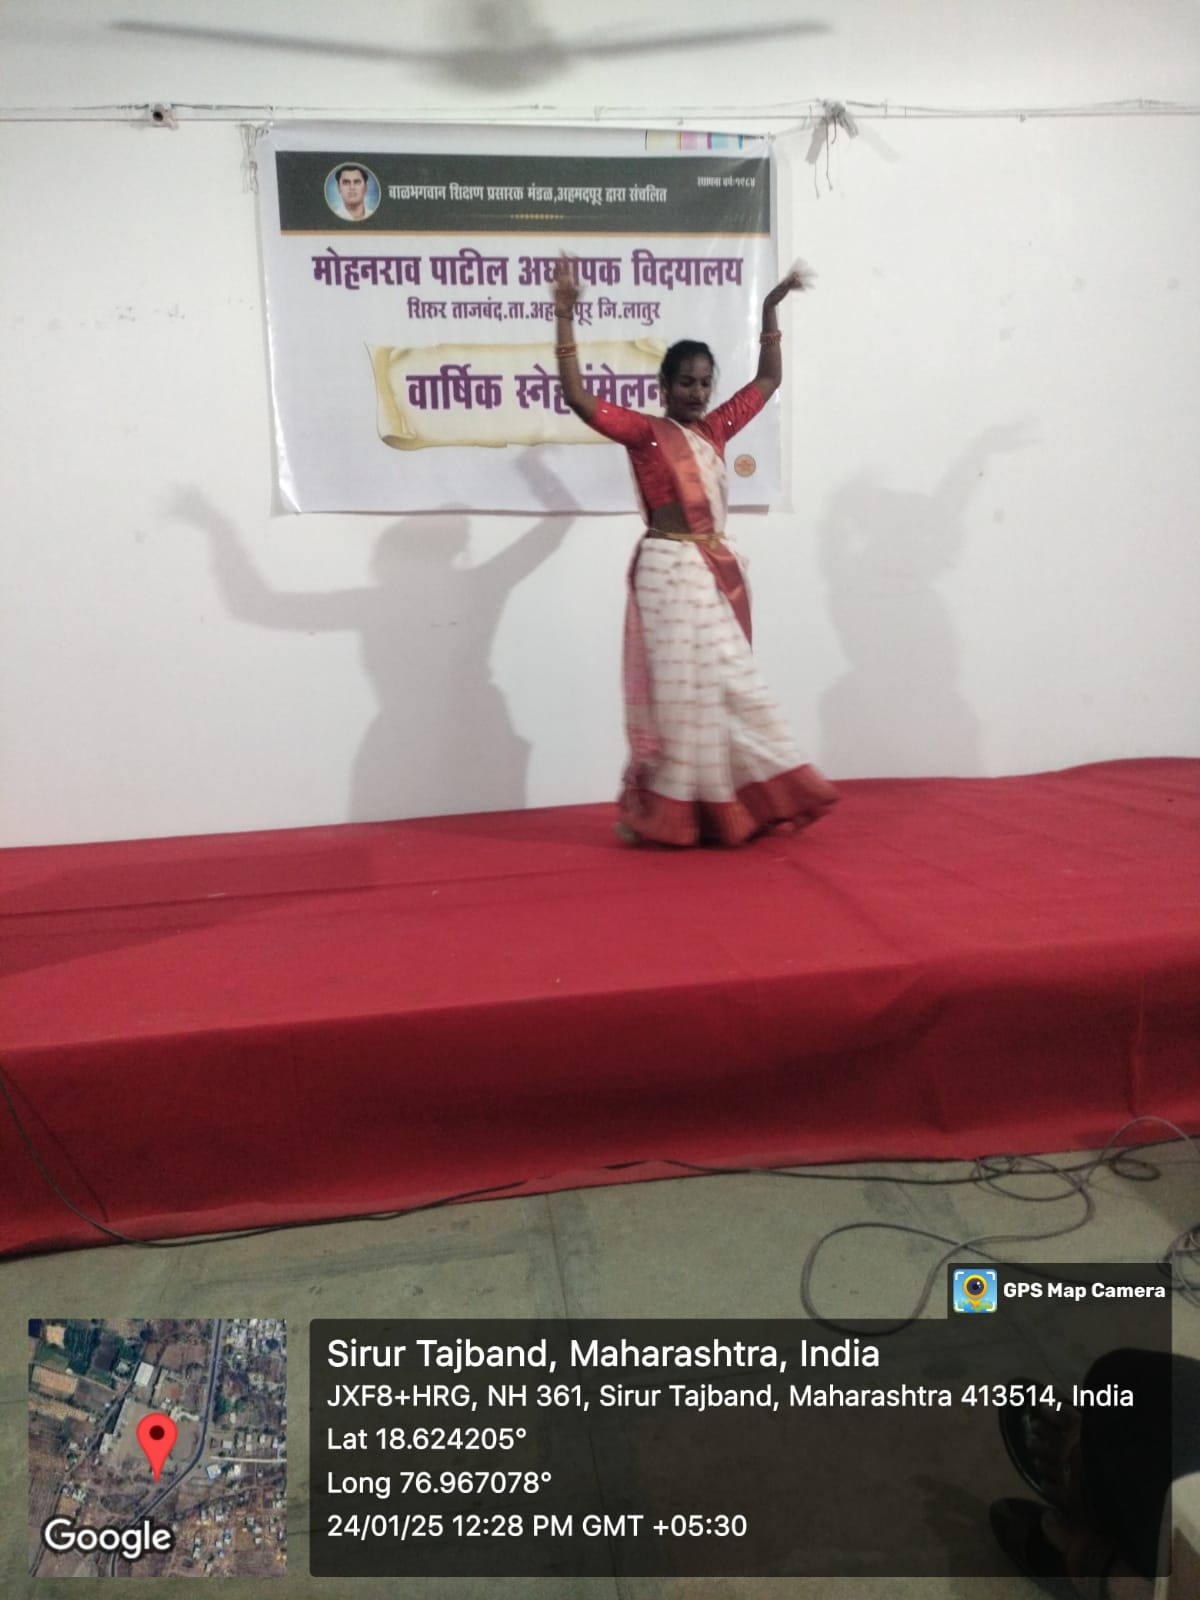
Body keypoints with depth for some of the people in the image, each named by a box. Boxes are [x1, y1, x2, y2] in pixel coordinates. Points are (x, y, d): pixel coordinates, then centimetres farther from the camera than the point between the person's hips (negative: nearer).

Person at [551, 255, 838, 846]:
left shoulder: (714, 430, 13)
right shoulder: (644, 432, -4)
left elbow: (767, 381, 26)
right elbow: (577, 397, -15)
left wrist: (770, 309, 22)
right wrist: (565, 316, -20)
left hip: (719, 570, 7)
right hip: (672, 572, -7)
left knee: (723, 688, 9)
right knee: (683, 690, -5)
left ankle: (728, 805, 18)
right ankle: (664, 811, 5)